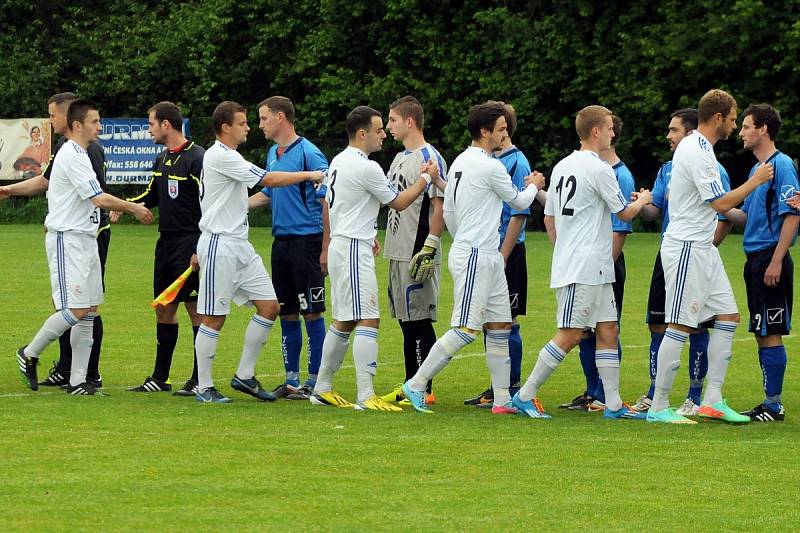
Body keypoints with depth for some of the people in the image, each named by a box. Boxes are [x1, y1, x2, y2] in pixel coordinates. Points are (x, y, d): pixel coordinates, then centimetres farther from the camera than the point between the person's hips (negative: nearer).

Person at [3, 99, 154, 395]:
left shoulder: (76, 154, 16)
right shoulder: (73, 156, -15)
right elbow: (99, 198, -18)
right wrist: (133, 208, -8)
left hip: (85, 240, 10)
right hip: (68, 240, -10)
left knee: (89, 312, 5)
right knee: (76, 309, -13)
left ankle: (77, 380, 6)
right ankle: (29, 354, 5)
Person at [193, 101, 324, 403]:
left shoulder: (227, 157, 17)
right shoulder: (220, 156, -15)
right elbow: (269, 180, -17)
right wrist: (308, 176, -9)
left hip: (240, 246, 10)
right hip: (220, 245, -10)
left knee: (269, 305, 4)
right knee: (214, 319, -4)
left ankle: (245, 376, 11)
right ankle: (204, 388, 3)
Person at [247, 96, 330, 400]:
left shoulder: (308, 154, -11)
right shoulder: (273, 155, 14)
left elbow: (327, 201, -12)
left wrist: (326, 249, -15)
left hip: (306, 241, -8)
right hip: (281, 241, 8)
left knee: (312, 313, -3)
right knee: (287, 314, 10)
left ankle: (314, 383, 1)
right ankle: (291, 381, 16)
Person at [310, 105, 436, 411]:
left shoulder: (338, 162, 13)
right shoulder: (366, 168, -16)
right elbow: (399, 203, -7)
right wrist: (426, 178, 5)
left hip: (340, 245, 10)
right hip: (354, 251, -10)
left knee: (343, 322, 15)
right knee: (368, 320, -12)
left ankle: (322, 389, 20)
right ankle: (366, 396, -18)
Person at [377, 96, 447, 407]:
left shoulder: (430, 158, -11)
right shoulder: (399, 159, 17)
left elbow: (439, 206, -16)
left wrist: (429, 246, -21)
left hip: (417, 255, -9)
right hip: (398, 253, 9)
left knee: (420, 322, -6)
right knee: (407, 322, 12)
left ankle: (424, 390, -3)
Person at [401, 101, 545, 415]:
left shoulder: (460, 163, 13)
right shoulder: (490, 167, -15)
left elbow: (448, 212, 19)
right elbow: (519, 202, 0)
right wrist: (534, 186, 21)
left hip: (487, 259, 10)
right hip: (477, 257, -10)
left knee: (500, 326, 8)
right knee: (465, 330, -11)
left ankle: (502, 399, 8)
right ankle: (416, 385, -8)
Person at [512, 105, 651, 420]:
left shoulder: (562, 167, 13)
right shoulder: (599, 169, -13)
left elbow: (549, 219, 18)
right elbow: (625, 214, -3)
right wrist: (642, 201, 17)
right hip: (585, 269, -9)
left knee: (607, 330, 9)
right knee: (570, 335, -8)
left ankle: (613, 404, 7)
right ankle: (525, 396, -7)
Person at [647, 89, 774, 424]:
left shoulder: (695, 147, 14)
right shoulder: (697, 153, -18)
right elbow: (721, 203, -20)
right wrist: (754, 182, -8)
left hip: (702, 248, 11)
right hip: (686, 248, -11)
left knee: (728, 315, 8)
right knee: (680, 326, -8)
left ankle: (712, 400, 9)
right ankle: (659, 407, -4)